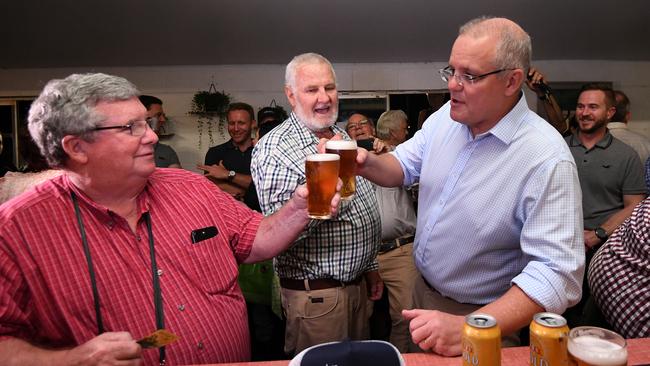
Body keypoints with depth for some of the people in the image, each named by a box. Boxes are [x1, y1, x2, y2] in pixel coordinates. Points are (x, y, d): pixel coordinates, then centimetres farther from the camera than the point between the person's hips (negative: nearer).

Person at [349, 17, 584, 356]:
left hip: (485, 318, -6)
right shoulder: (447, 116, -8)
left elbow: (557, 274, -30)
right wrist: (368, 162, -19)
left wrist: (469, 329, -39)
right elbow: (404, 166, 4)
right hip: (422, 291, 7)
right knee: (411, 357, 26)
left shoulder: (547, 159, -29)